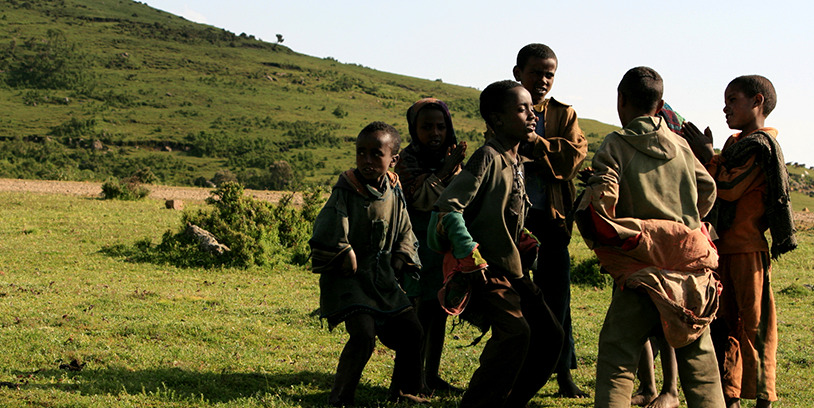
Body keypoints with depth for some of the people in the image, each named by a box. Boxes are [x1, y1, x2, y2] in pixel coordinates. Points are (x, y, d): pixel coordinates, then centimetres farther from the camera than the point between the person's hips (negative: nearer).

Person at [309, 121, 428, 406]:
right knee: (364, 335, -23)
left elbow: (404, 232, 17)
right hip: (348, 278, -7)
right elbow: (326, 235, -19)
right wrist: (344, 257, -13)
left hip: (383, 279, 7)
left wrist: (401, 260, 6)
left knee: (412, 331, 11)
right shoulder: (346, 192, -18)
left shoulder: (394, 192, 2)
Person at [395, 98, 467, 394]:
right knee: (424, 308, -10)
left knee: (441, 309, 9)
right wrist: (444, 170, -24)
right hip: (420, 240, -6)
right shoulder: (408, 158, -7)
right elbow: (421, 197, -19)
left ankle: (433, 375, 18)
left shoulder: (452, 155, 10)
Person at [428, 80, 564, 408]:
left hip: (513, 269, 9)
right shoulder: (487, 157, -15)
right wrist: (472, 257, -24)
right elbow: (447, 208, -22)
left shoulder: (516, 163, 13)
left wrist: (525, 245, 12)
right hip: (486, 270, -9)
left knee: (550, 335, 7)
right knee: (515, 330, -26)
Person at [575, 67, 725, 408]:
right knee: (698, 357, 13)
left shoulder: (616, 144, -3)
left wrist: (601, 242, 2)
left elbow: (600, 199, -14)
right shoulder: (680, 144, 12)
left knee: (616, 357, -4)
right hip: (693, 262, 5)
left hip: (645, 264, -5)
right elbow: (707, 190, 20)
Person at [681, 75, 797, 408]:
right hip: (725, 247, 9)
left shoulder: (760, 144, -11)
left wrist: (707, 156, -9)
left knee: (754, 324, -5)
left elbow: (730, 187, -16)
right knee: (725, 322, 12)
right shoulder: (735, 144, 16)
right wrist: (702, 154, 7)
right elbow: (716, 184, 15)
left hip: (749, 249, -9)